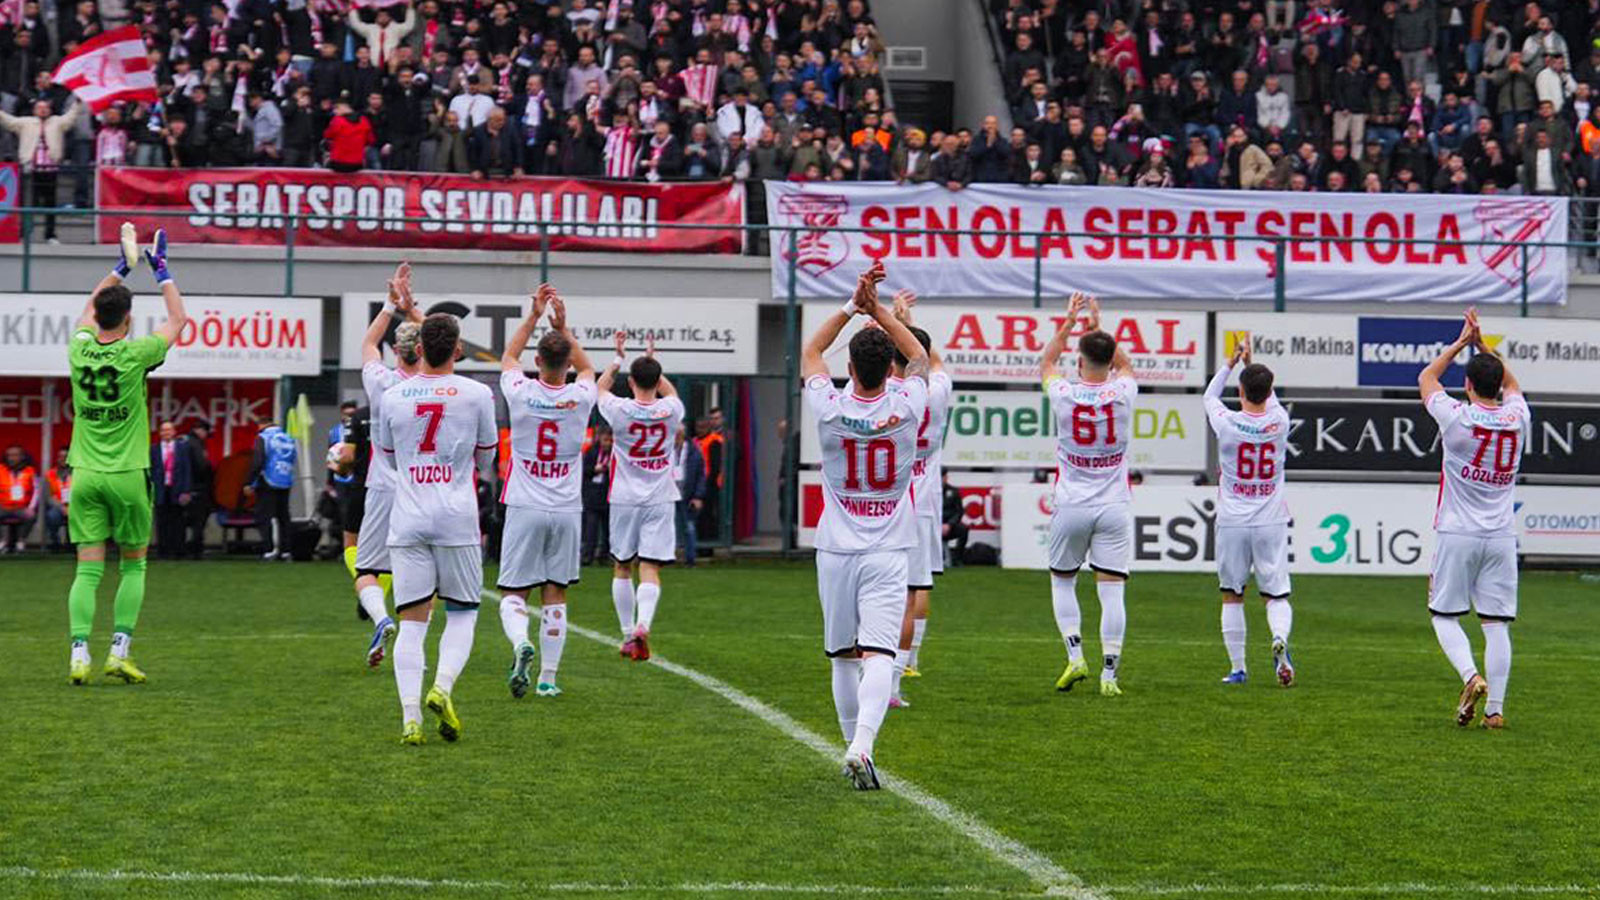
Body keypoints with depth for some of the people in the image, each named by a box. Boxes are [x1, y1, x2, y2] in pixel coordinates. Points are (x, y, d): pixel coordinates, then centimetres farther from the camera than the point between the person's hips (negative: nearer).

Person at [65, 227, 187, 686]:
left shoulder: (80, 350, 0)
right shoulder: (135, 354, -10)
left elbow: (89, 309, 24)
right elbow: (178, 319, 7)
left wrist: (121, 267, 32)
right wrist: (161, 269, 16)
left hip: (85, 475, 3)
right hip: (127, 476, -3)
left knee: (87, 570, 1)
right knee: (133, 566, 9)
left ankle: (79, 653, -10)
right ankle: (119, 652, 1)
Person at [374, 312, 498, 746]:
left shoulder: (392, 396, 3)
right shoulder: (477, 394, -2)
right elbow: (486, 459, 9)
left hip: (407, 519, 2)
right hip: (457, 518, -1)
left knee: (411, 621, 2)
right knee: (462, 612, 12)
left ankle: (410, 717, -8)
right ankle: (442, 688, -11)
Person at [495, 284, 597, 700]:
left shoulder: (521, 393, -7)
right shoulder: (581, 397, -4)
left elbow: (508, 356, 16)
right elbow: (587, 368, 21)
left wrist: (534, 316, 18)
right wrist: (563, 325, 18)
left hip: (525, 509, -1)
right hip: (567, 510, 1)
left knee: (513, 594, 2)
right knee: (555, 595, 7)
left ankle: (521, 643, -27)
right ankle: (548, 677, 7)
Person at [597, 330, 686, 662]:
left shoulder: (620, 410, -9)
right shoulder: (670, 410, -4)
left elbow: (600, 386, 14)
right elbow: (670, 391, 23)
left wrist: (618, 358, 22)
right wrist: (652, 361, 29)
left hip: (625, 499, 0)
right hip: (660, 499, 0)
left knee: (622, 568, 13)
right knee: (650, 569, -5)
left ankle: (628, 635, 16)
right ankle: (642, 625, -27)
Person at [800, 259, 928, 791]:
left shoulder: (830, 410, -7)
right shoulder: (906, 408, -7)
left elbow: (810, 353, 12)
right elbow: (919, 357, 14)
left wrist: (853, 306, 8)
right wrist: (879, 310, 10)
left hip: (836, 552, 1)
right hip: (888, 553, -1)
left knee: (844, 657, 14)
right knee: (878, 655, -11)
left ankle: (856, 749, 20)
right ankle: (862, 746, -30)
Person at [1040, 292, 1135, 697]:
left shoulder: (1064, 394, -8)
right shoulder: (1122, 393, -6)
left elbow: (1045, 364, 15)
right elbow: (1125, 365, 19)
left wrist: (1069, 323, 20)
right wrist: (1097, 327, 23)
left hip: (1071, 507, 0)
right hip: (1114, 508, 0)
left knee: (1061, 580, 17)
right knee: (1111, 591, -1)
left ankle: (1075, 658, 4)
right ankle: (1109, 674, -5)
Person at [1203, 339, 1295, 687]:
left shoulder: (1227, 423, -9)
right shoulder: (1279, 421, -3)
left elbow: (1209, 396, 14)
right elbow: (1271, 397, 21)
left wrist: (1232, 361, 18)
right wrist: (1250, 362, 26)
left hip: (1232, 523, -1)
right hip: (1271, 523, 1)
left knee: (1232, 596, 10)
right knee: (1276, 595, 5)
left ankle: (1238, 668, 9)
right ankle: (1280, 637, -26)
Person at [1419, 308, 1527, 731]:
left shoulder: (1456, 419, -11)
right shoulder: (1518, 419, -1)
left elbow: (1426, 378, 8)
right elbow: (1511, 383, 22)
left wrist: (1461, 342, 12)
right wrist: (1483, 345, 16)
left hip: (1458, 536, -3)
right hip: (1502, 537, 3)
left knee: (1444, 616, 7)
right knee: (1496, 624, 3)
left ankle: (1471, 677, -15)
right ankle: (1495, 708, -1)